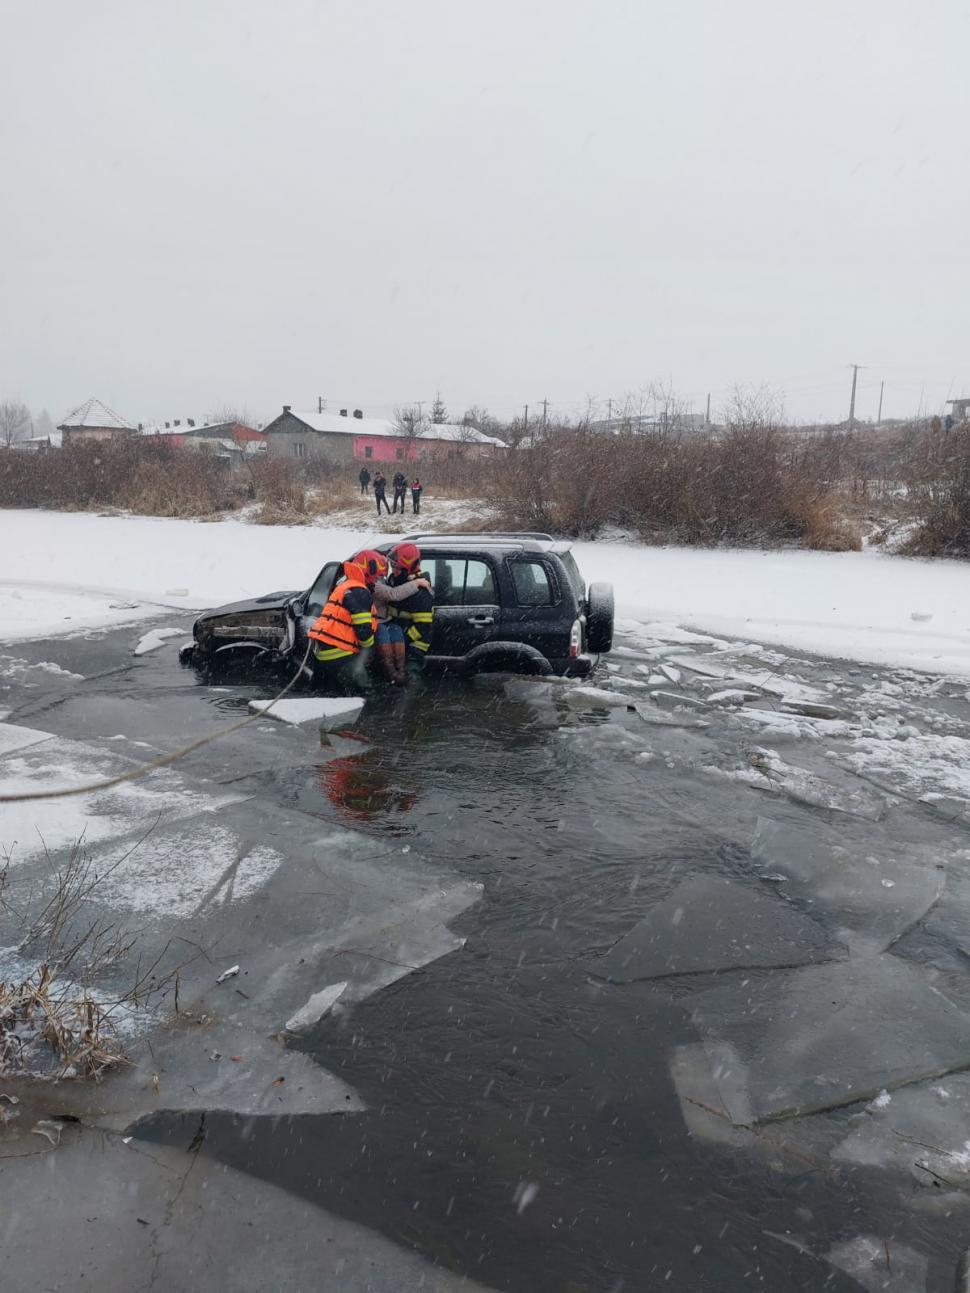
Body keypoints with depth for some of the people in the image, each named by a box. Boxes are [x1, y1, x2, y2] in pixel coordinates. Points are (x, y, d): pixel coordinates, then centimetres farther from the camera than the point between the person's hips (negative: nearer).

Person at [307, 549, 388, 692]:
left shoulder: (345, 586, 20)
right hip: (338, 653, -10)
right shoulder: (359, 592, -14)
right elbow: (363, 629, -18)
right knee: (355, 691, -9)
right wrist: (369, 647, 0)